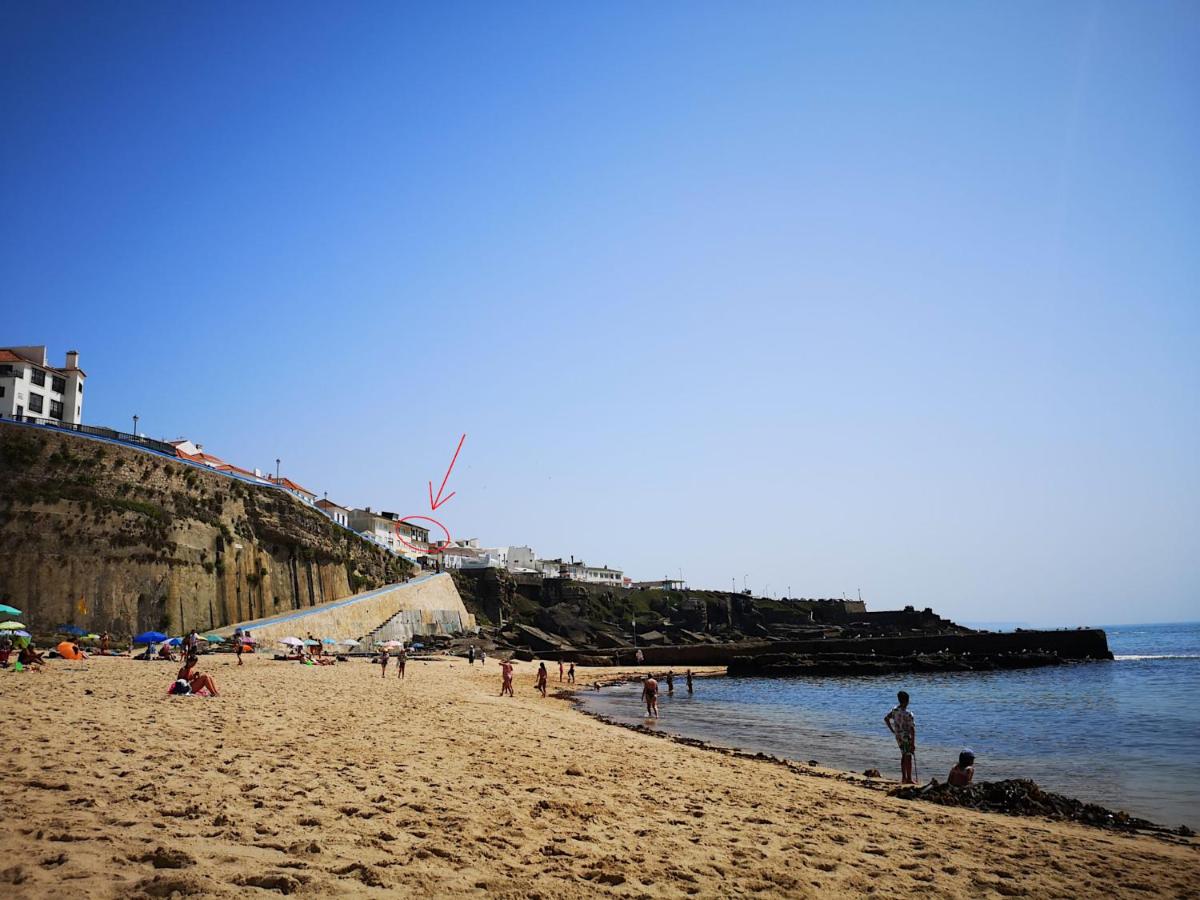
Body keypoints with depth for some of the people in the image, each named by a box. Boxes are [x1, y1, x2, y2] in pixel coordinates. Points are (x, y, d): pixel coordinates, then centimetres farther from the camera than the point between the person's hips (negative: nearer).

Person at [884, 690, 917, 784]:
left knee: (904, 756, 19)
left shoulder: (894, 710, -3)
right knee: (908, 757, 3)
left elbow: (886, 719, 10)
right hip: (907, 737, -7)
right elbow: (912, 729, -22)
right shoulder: (908, 714, -25)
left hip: (898, 736, 7)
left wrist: (892, 730, 15)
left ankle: (904, 777, 25)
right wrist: (913, 743, -17)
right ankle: (909, 779, 10)